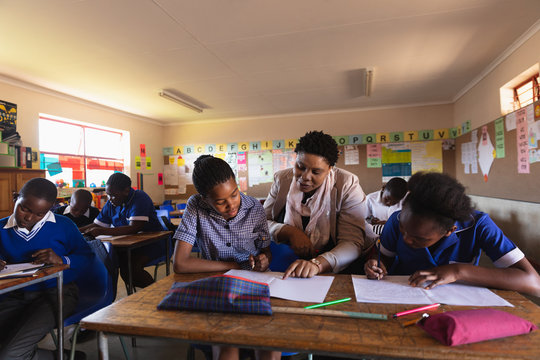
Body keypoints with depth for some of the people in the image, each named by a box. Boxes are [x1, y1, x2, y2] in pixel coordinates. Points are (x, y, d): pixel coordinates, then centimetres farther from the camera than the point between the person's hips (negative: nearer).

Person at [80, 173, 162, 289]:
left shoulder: (140, 199, -17)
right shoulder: (111, 204, 7)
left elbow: (133, 229, -29)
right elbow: (96, 225, 11)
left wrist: (102, 231, -30)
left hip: (150, 243, -7)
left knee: (131, 267, -31)